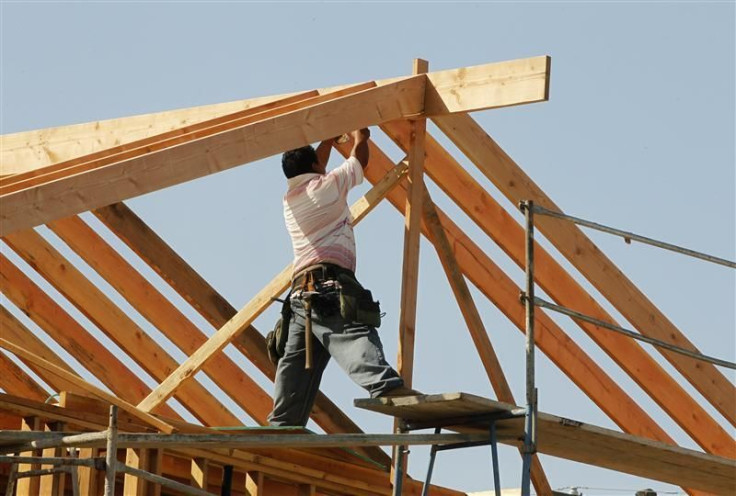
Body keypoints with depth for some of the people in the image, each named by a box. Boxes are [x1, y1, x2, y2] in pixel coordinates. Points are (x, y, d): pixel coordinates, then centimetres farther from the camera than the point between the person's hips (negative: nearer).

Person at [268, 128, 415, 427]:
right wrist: (360, 134, 43)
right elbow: (360, 156, 22)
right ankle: (389, 390, -56)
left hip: (300, 297, 8)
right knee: (360, 345, -32)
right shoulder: (327, 185, 7)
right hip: (332, 290, -8)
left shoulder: (290, 199, 25)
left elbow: (314, 169, 45)